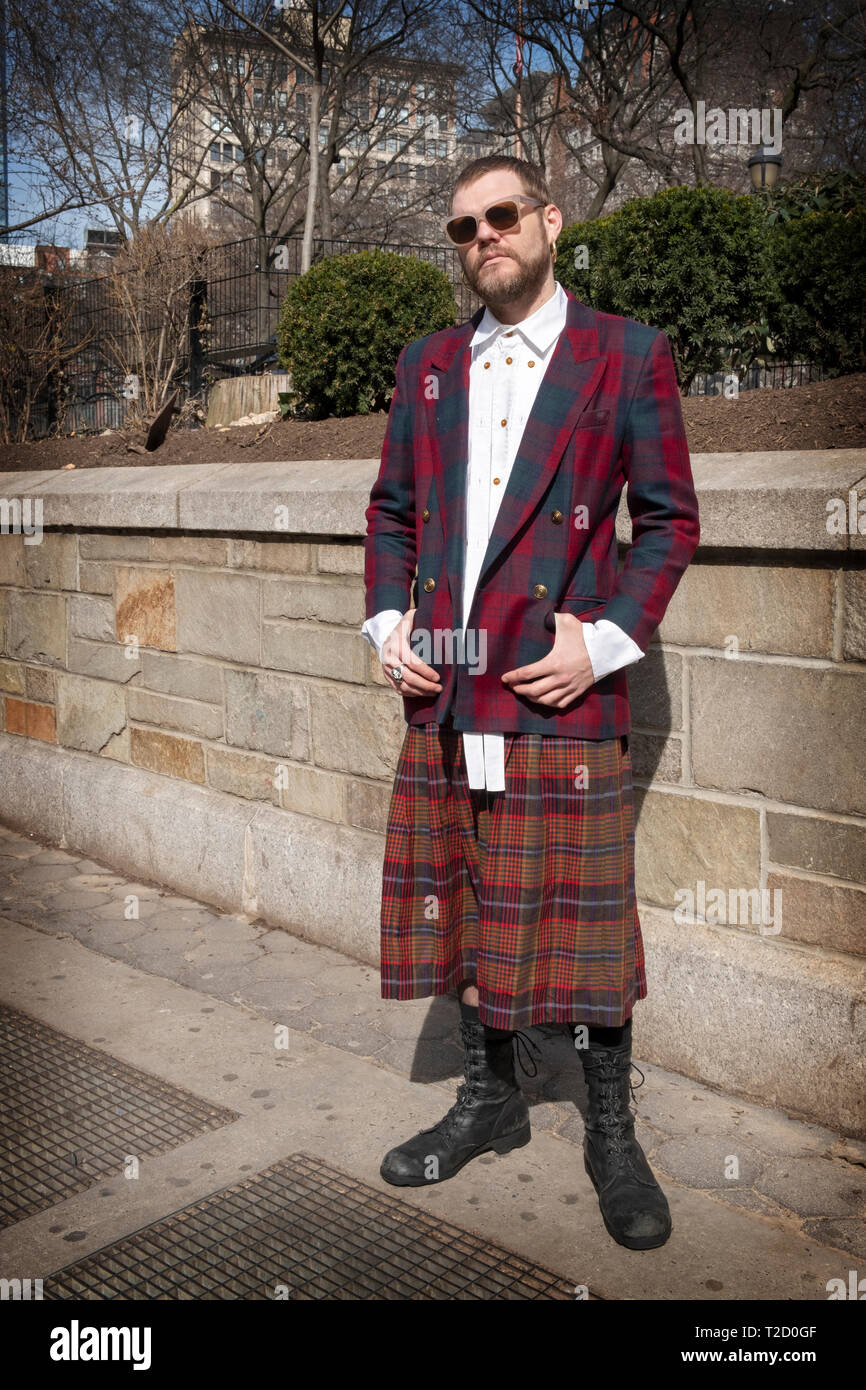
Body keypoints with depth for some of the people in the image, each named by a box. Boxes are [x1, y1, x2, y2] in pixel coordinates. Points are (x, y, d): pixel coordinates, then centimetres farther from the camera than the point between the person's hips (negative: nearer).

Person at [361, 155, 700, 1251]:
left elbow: (669, 519, 1)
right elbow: (391, 509, 18)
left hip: (564, 694, -4)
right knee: (465, 906, 13)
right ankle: (491, 1100, 34)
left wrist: (606, 638, -11)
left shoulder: (628, 356, 2)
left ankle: (611, 1135, 23)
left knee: (584, 919, 3)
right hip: (444, 700, 5)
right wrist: (386, 618, 2)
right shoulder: (425, 364, 15)